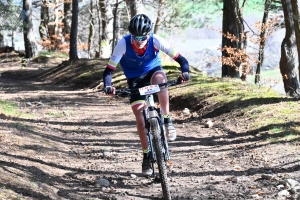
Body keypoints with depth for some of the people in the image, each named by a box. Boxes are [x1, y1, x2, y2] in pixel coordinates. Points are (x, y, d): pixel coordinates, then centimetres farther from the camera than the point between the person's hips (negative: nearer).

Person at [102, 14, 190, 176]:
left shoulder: (155, 41, -29)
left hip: (153, 70, 0)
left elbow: (181, 59, -27)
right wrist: (107, 86, -46)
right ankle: (146, 156, 7)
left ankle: (167, 119, -22)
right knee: (140, 116, -9)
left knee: (160, 78, -38)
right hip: (135, 79, 0)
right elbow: (109, 69, -27)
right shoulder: (123, 44, -30)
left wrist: (185, 73, -48)